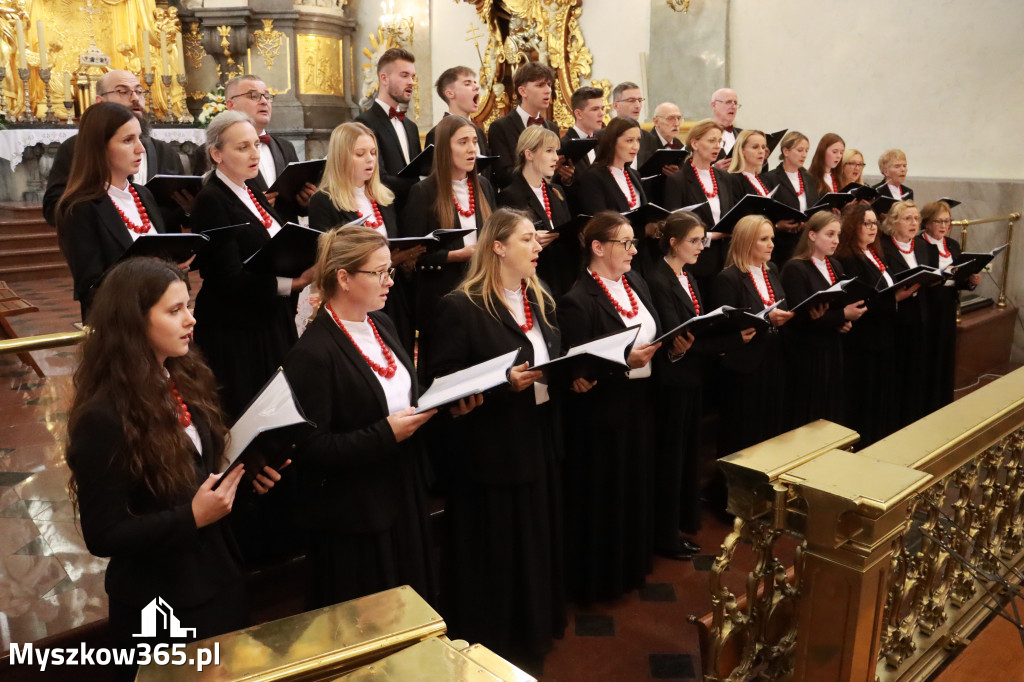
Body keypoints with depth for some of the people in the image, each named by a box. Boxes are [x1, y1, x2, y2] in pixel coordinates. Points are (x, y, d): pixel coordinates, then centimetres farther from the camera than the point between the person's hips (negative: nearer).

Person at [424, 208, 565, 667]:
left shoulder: (541, 302, 10)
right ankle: (492, 647, 29)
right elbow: (442, 381, -16)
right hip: (491, 450, -7)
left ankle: (534, 633, 40)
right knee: (495, 552, 7)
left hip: (540, 441, 7)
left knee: (537, 544, 18)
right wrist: (504, 382, -26)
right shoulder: (460, 306, -14)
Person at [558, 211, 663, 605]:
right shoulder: (578, 300, -18)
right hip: (602, 411, -7)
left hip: (640, 403, 8)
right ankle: (598, 577, 25)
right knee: (603, 497, 7)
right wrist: (625, 361, -28)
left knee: (637, 488, 19)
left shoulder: (636, 283, 7)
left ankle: (632, 564, 38)